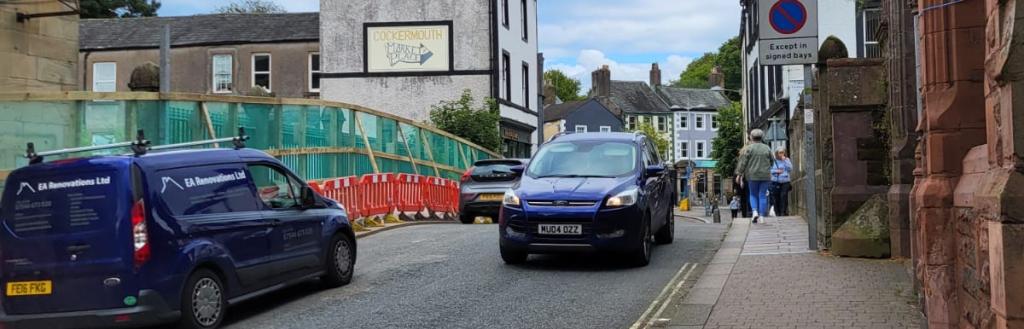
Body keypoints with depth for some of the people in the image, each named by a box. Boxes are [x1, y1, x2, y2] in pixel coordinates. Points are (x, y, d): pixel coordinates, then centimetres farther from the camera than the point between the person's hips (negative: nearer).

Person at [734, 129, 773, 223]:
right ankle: (762, 216, 2)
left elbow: (743, 162, -7)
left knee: (753, 195, 12)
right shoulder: (767, 148, 5)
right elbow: (771, 162, 13)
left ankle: (755, 212, -9)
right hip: (765, 175, 2)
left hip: (752, 175, -2)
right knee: (762, 196, 5)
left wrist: (739, 174, -2)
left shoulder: (748, 148, -5)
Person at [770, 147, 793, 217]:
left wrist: (785, 160, -8)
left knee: (784, 196, -13)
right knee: (776, 198, 0)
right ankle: (777, 213, 10)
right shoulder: (773, 161, 4)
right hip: (775, 182, 0)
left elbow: (790, 169, -4)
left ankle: (784, 212, -11)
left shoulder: (787, 160, 7)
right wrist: (776, 171, -13)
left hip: (785, 182, 0)